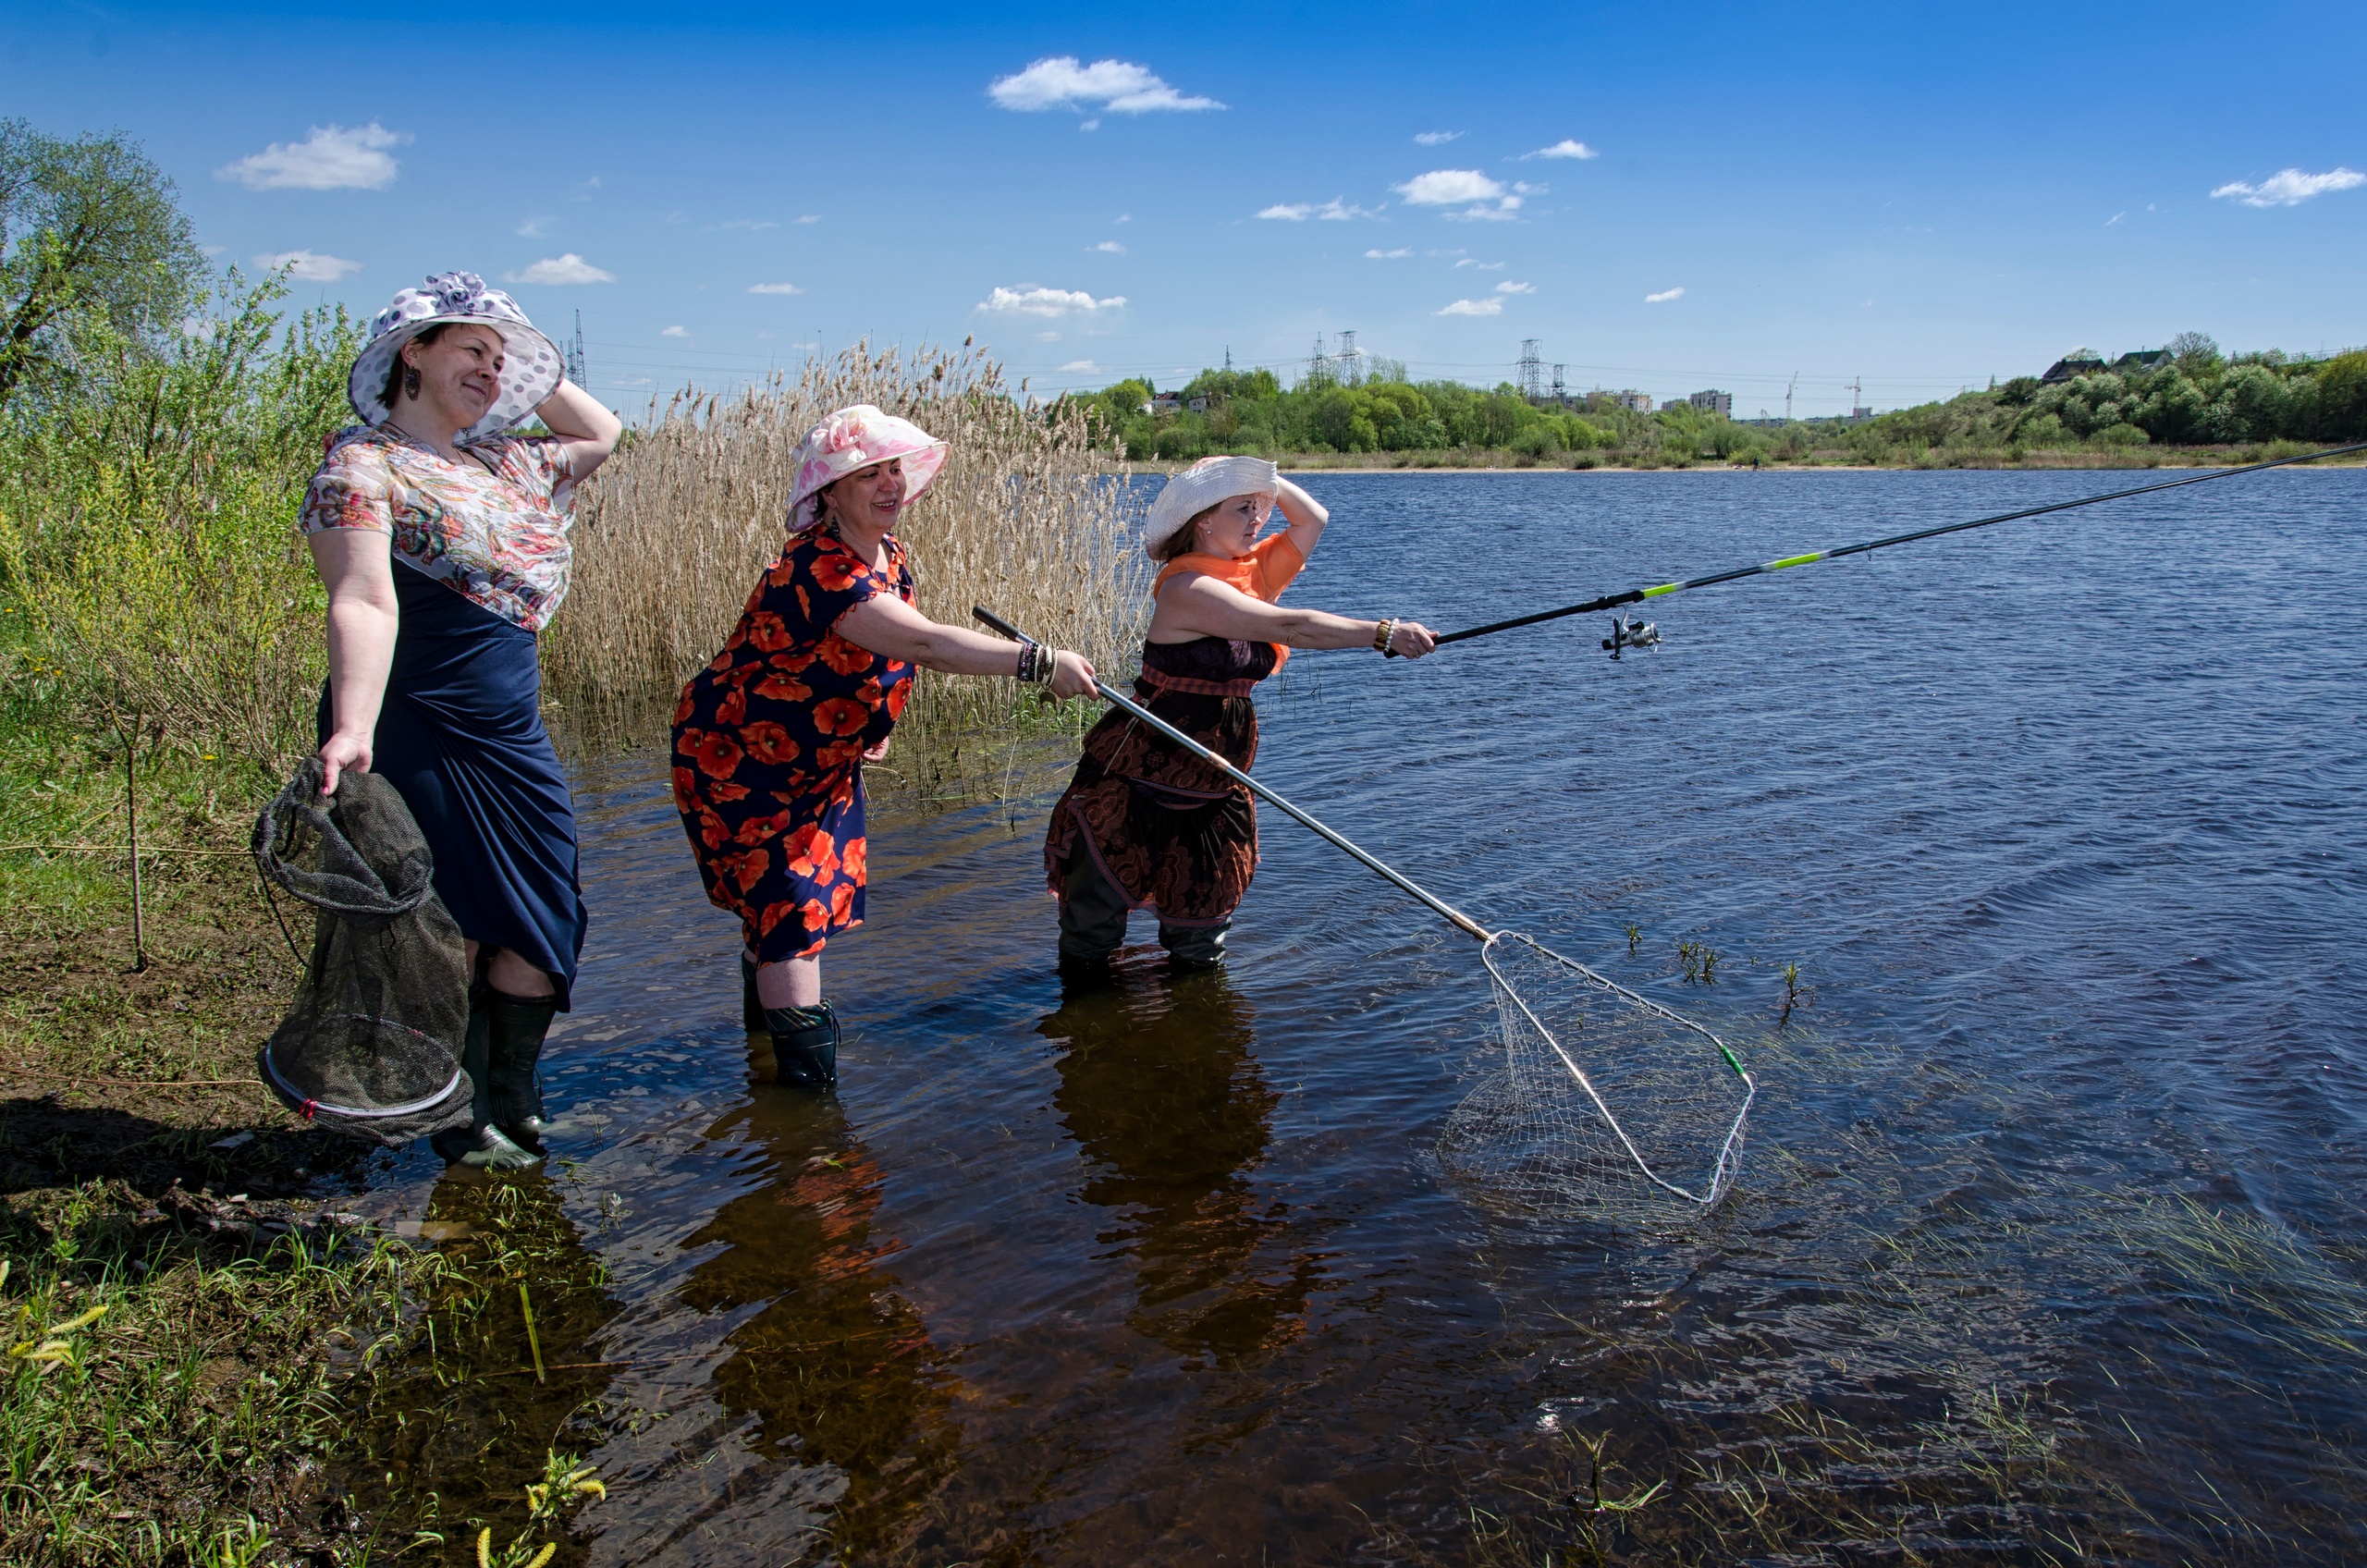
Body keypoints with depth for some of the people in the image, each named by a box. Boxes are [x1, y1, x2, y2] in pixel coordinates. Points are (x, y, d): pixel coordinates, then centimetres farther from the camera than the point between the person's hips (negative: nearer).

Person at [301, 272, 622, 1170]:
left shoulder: (506, 463, 16)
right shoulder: (364, 464, -7)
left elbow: (601, 435, 34)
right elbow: (364, 602, -22)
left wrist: (527, 373, 21)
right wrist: (352, 730, -34)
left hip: (513, 736, 8)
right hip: (414, 731, -7)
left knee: (541, 917, 9)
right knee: (449, 929, 2)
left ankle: (513, 1104, 26)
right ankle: (464, 1117, 20)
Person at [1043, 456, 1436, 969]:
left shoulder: (1250, 573, 4)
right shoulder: (1185, 588, -21)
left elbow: (1313, 519, 10)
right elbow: (1288, 627, -27)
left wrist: (1260, 477, 0)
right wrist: (1383, 633, -27)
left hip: (1213, 788, 7)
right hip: (1137, 785, -7)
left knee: (1200, 949, 12)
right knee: (1092, 927, 5)